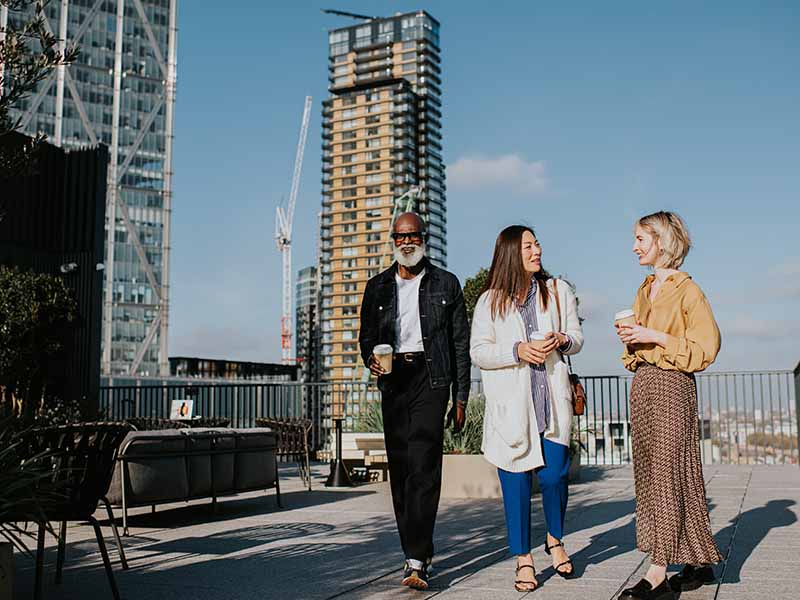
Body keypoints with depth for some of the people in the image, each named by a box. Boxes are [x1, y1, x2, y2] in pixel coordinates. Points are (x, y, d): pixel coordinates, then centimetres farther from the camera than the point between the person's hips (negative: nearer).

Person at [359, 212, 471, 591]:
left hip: (430, 377, -3)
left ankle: (417, 561, -17)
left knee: (423, 466, -14)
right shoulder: (378, 286, 15)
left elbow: (461, 343, 8)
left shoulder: (446, 284, 9)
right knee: (399, 467, 4)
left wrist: (461, 398, 2)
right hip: (393, 379, 4)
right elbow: (366, 336, 17)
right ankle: (416, 551, 16)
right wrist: (371, 359, -7)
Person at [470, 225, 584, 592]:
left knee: (554, 474, -2)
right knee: (516, 481, 0)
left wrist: (560, 340, -10)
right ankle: (523, 559, 13)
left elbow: (577, 338, 13)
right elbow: (478, 352, 1)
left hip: (551, 400, 1)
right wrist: (518, 351, -14)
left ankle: (555, 540, 27)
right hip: (510, 403, -1)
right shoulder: (490, 301, 6)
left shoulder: (557, 291, 12)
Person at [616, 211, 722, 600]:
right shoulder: (643, 292, 17)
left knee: (668, 472, -7)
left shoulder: (686, 289, -7)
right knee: (651, 473, 7)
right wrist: (630, 339, 4)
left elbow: (705, 345, -11)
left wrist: (654, 337, -16)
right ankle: (699, 564, 17)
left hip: (672, 385, -8)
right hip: (642, 384, 8)